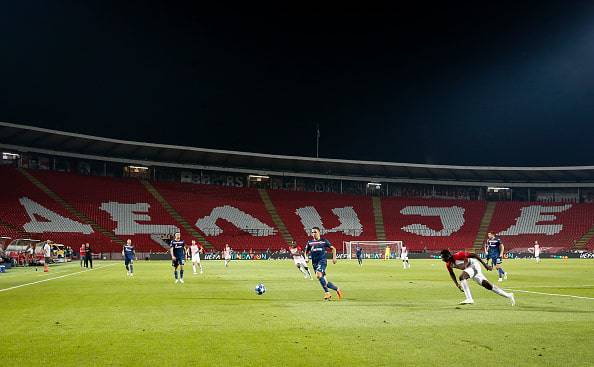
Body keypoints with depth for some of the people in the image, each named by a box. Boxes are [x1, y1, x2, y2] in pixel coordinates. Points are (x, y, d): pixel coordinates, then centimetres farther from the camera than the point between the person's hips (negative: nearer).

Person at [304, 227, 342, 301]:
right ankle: (337, 289, 20)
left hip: (322, 261, -5)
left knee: (318, 275, -27)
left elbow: (333, 248, 11)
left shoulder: (324, 241, 3)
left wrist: (334, 257, 0)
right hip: (315, 263, 5)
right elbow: (306, 252, 21)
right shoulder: (310, 242, 11)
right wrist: (306, 257, 1)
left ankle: (327, 293, -18)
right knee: (323, 280, 3)